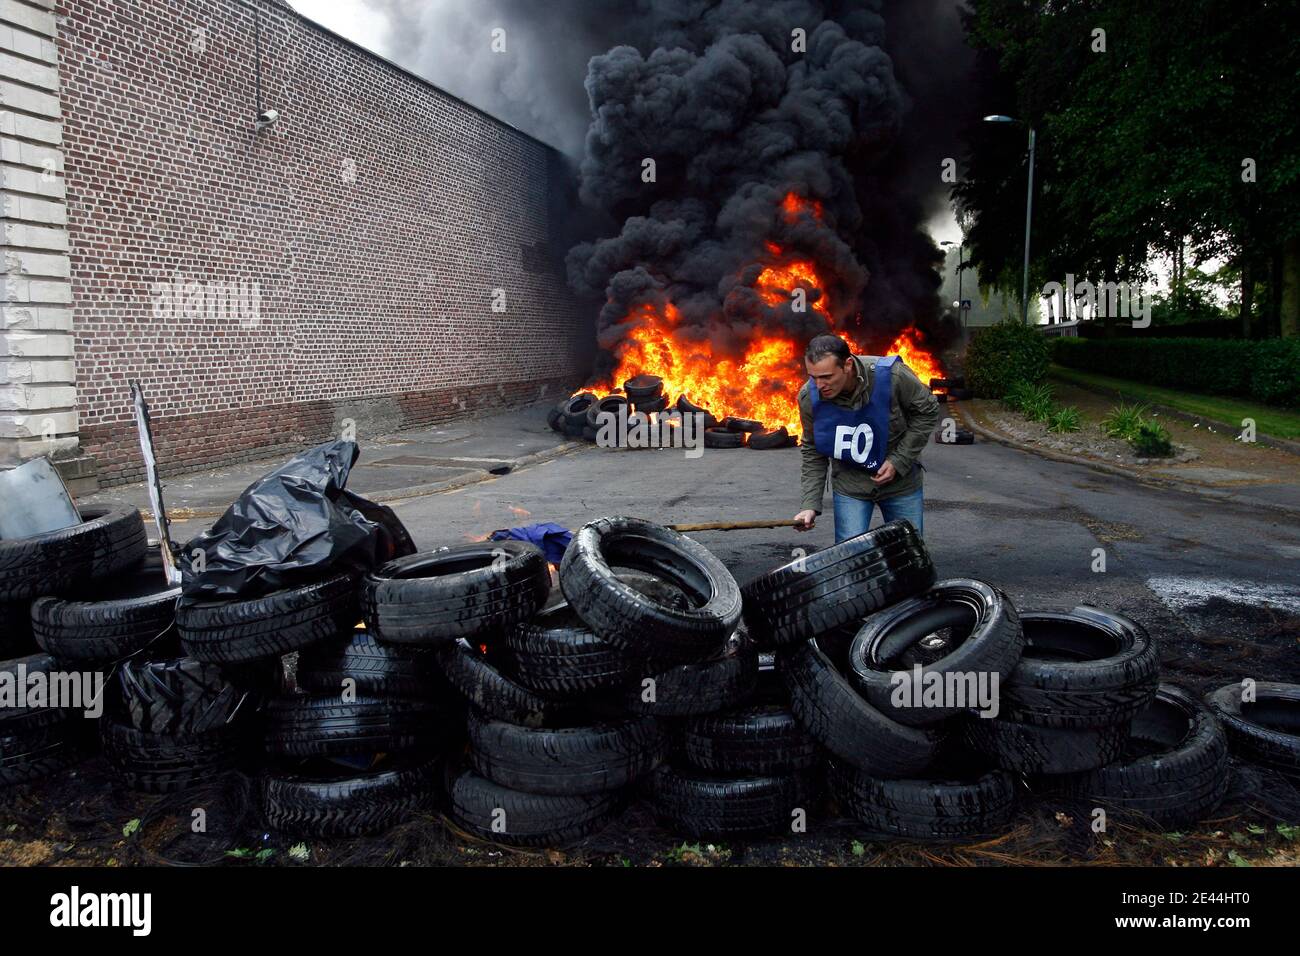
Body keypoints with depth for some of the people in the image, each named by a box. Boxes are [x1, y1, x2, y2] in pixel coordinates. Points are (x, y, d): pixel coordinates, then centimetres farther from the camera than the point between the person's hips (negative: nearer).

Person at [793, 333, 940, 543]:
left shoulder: (892, 376, -26)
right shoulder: (809, 397, -18)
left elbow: (927, 412, -9)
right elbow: (813, 452, -5)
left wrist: (899, 461, -16)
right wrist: (810, 505, -13)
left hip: (901, 481, 0)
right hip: (850, 486, 1)